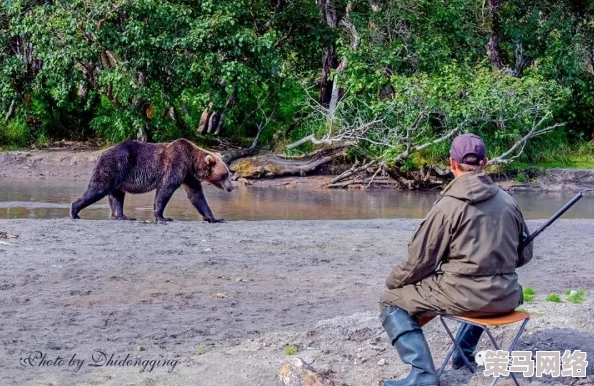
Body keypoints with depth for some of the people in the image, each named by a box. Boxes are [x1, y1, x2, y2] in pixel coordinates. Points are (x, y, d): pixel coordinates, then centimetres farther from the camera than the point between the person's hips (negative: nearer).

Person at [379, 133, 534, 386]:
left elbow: (420, 260, -8)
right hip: (506, 298, 6)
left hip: (464, 297, -6)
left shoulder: (448, 205, -12)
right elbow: (524, 255, 16)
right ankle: (465, 352, 47)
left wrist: (392, 281, 11)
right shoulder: (508, 201, 6)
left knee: (392, 302, 8)